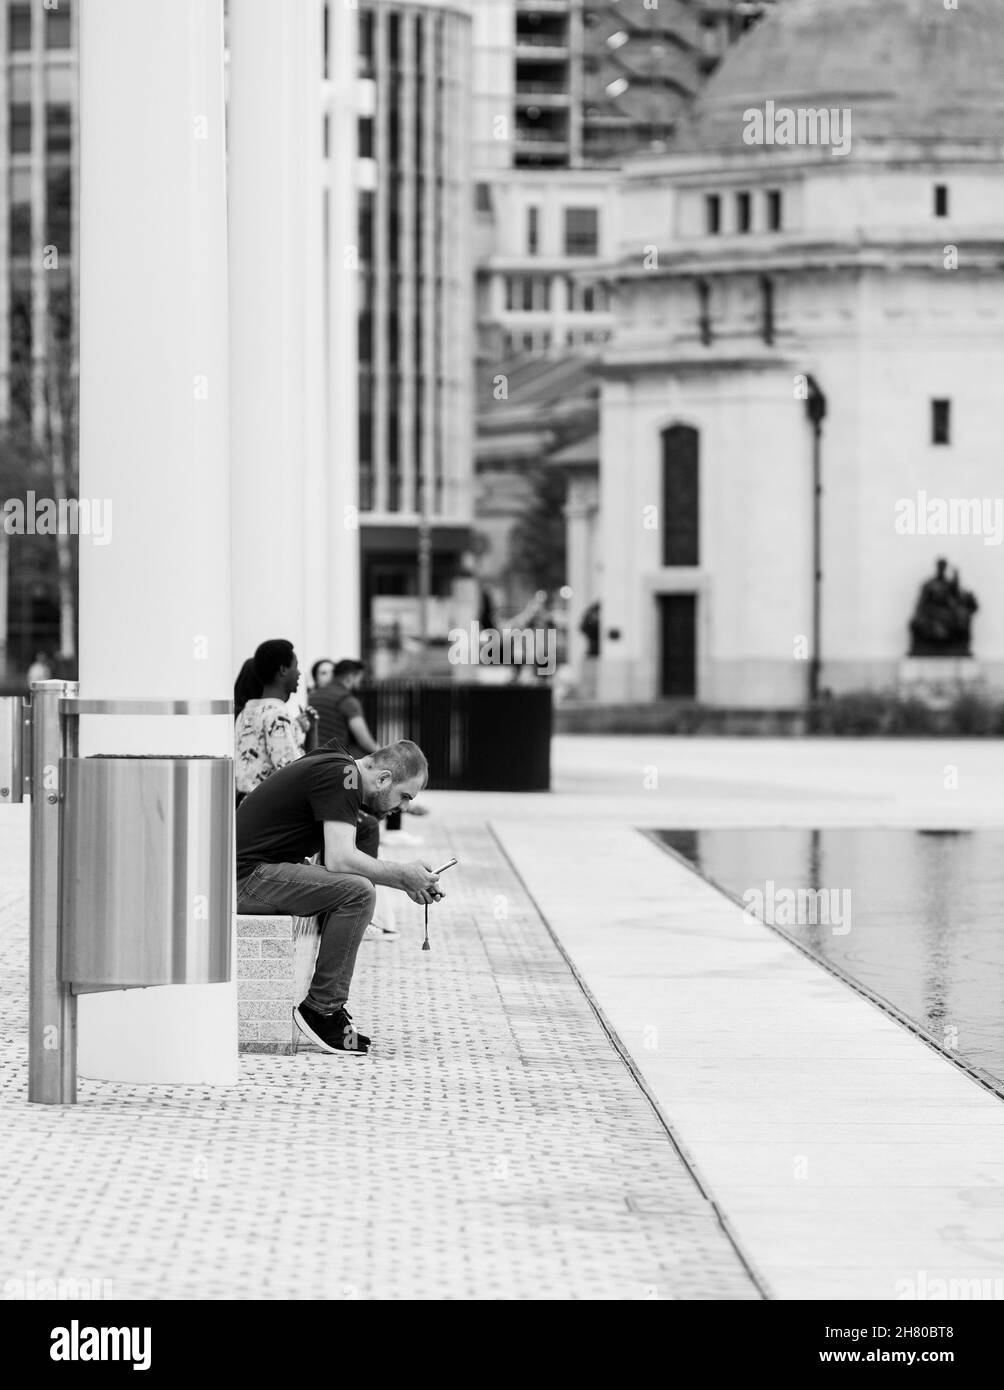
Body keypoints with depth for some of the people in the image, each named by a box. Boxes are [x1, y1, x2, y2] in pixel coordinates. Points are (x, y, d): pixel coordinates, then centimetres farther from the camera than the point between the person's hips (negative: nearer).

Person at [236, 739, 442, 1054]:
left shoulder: (338, 771, 17)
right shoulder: (341, 776, -14)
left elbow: (338, 859, 20)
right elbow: (339, 859, -23)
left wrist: (409, 881, 10)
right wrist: (402, 875, -11)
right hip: (244, 877, -11)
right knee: (358, 892, -20)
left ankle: (331, 1008, 7)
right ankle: (321, 1010, -12)